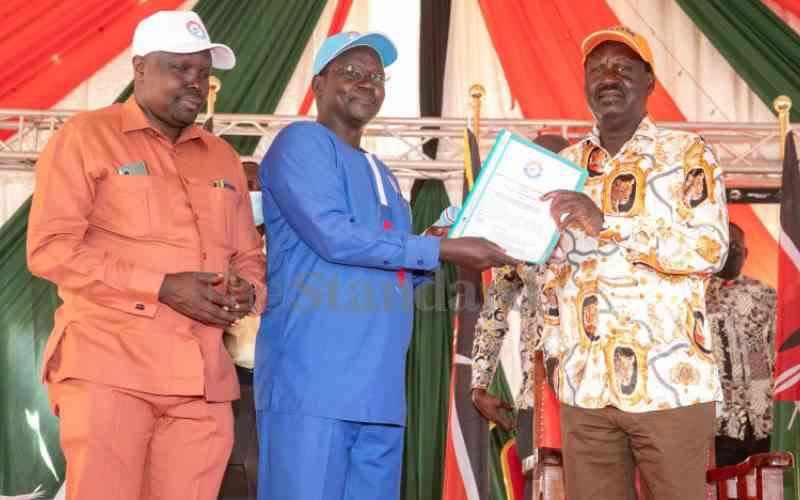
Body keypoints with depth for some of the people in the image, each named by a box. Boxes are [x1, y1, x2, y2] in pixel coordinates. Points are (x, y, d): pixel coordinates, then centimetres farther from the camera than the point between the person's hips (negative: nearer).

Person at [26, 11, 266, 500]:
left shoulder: (223, 157, 20)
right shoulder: (86, 136, 3)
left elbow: (249, 258, 23)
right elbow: (50, 248, -7)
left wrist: (247, 292, -2)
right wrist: (162, 287, -14)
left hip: (202, 380, 5)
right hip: (110, 367, -5)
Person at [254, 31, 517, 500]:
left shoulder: (381, 174, 24)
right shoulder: (302, 142, -1)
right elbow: (332, 235, -15)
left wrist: (424, 262, 5)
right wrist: (443, 249, -11)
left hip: (380, 390, 8)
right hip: (312, 381, -8)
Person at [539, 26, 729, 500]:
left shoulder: (689, 153, 1)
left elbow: (711, 249, -12)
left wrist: (606, 223, -19)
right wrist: (555, 346, 9)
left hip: (670, 382, -3)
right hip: (583, 387, 4)